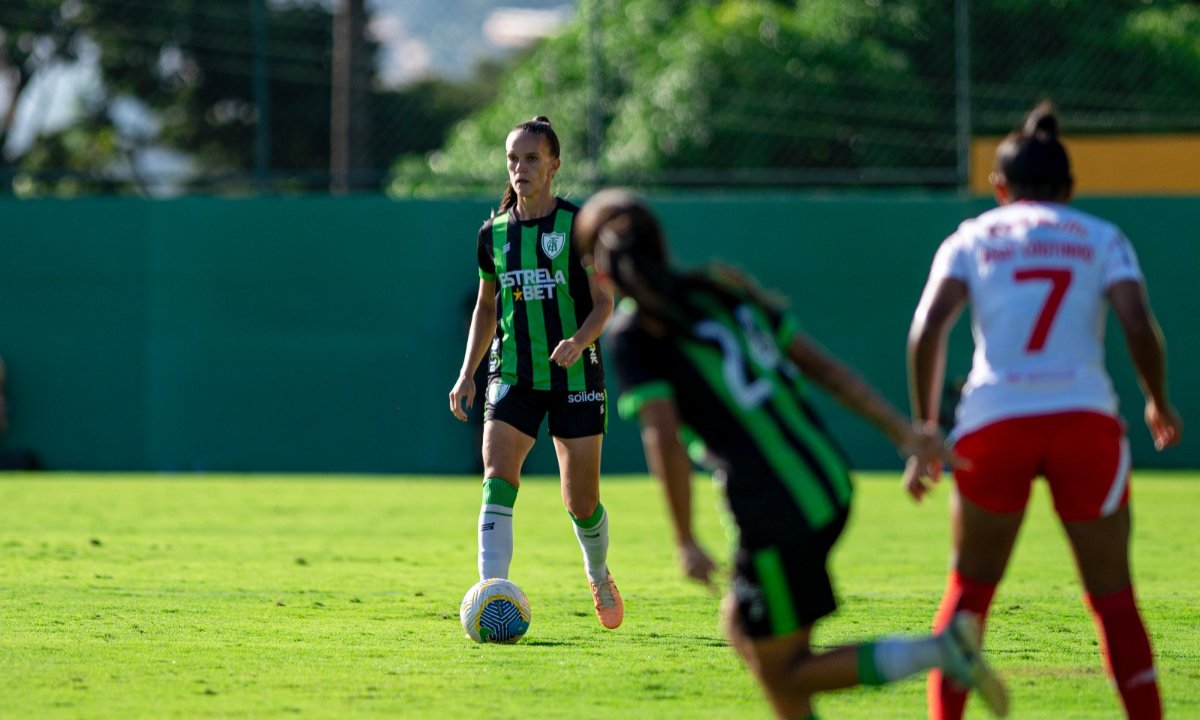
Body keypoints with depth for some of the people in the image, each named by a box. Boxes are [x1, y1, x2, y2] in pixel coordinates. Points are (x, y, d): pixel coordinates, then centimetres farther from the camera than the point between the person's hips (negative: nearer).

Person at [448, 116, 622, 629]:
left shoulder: (580, 226, -4)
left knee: (581, 501, 4)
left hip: (575, 377, -2)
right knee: (498, 478, -19)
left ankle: (599, 576, 35)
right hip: (513, 377, 2)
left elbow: (604, 302, -5)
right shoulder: (494, 233, 6)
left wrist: (579, 340, -25)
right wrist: (468, 372, 8)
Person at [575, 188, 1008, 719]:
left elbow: (664, 438, -16)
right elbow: (824, 366, 11)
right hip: (829, 484, 8)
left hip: (775, 513, -8)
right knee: (744, 631, 23)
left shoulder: (632, 333, -6)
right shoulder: (721, 292, 14)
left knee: (783, 673, 6)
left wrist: (686, 542, -10)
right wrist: (904, 432, 12)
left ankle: (938, 650, -9)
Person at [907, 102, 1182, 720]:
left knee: (970, 588, 15)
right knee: (1113, 595, 7)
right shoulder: (1102, 239, 13)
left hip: (993, 422, 1)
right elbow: (1140, 328, -1)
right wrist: (1159, 403, 16)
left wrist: (924, 429, 5)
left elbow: (927, 332, 0)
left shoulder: (971, 239, 14)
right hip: (1086, 419, 0)